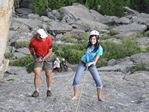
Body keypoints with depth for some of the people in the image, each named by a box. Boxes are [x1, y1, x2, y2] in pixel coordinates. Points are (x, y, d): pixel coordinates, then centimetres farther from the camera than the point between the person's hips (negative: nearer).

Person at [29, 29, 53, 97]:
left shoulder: (49, 40, -19)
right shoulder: (33, 41, -19)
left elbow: (50, 52, -12)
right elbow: (30, 49, 5)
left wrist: (43, 59, -16)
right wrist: (34, 57, 7)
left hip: (47, 58, 1)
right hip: (38, 59, -1)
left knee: (48, 75, 5)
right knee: (37, 74, -14)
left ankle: (49, 90, 22)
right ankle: (36, 91, -10)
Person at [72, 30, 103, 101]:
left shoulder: (99, 48, -19)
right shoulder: (89, 45, -7)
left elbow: (95, 61, -25)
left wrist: (90, 63, -43)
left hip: (91, 65, -2)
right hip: (82, 63, 3)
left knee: (98, 81, -12)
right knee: (76, 79, -8)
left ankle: (99, 97, 5)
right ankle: (75, 96, 5)